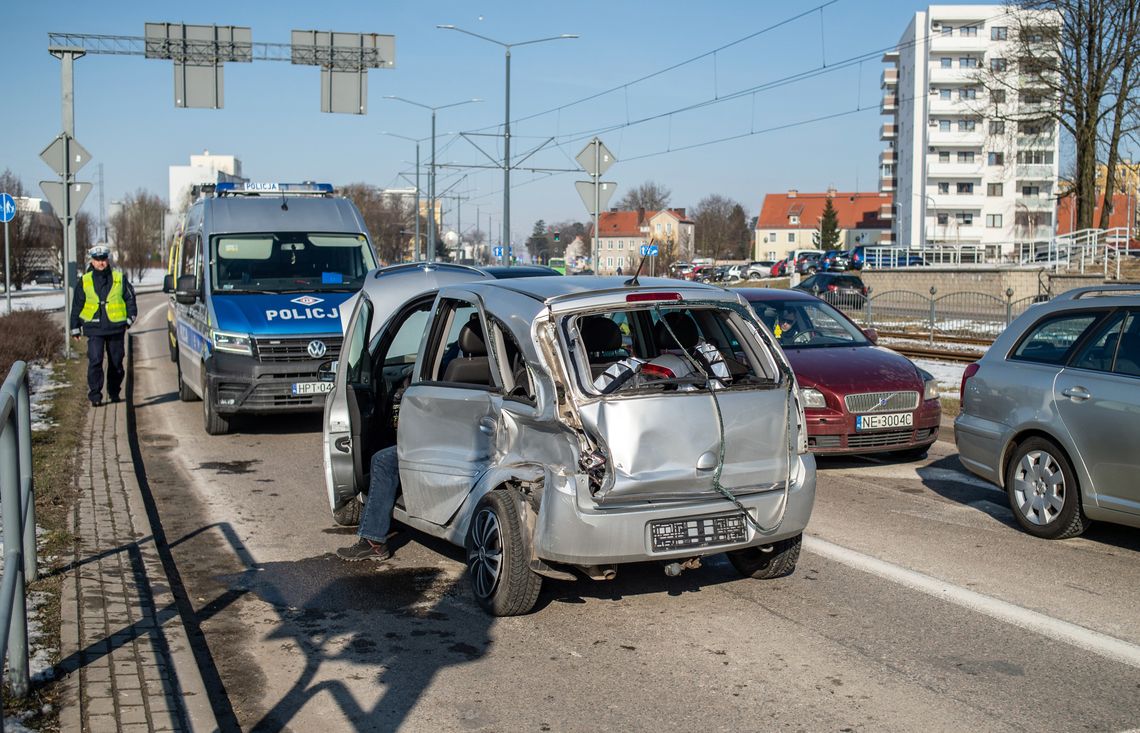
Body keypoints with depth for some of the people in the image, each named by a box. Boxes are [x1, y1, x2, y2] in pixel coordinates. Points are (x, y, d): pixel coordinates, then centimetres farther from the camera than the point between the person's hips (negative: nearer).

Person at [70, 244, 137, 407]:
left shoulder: (119, 278, 4)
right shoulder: (85, 281, 4)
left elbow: (130, 298, 11)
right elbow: (77, 305, 10)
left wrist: (130, 317, 0)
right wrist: (75, 328, 9)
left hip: (116, 327, 1)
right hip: (94, 328, -1)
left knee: (116, 362, 9)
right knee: (95, 361, -12)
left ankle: (114, 392, 24)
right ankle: (95, 395, -7)